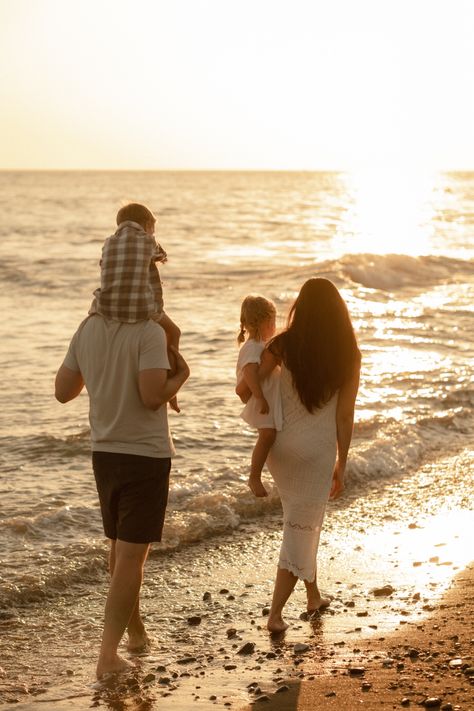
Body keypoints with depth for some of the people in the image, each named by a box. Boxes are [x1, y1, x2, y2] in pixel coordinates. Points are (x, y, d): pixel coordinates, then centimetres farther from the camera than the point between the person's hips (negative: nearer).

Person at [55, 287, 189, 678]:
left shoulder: (87, 330, 2)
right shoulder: (150, 332, -16)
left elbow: (63, 391, 7)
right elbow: (152, 396, -24)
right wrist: (181, 375, -6)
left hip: (104, 452, 6)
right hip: (146, 455, -6)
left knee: (120, 548, 21)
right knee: (131, 555, -3)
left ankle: (136, 629, 39)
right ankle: (109, 654, -6)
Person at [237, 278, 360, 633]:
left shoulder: (284, 345, -5)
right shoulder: (348, 356, -7)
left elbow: (246, 389, -5)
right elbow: (344, 416, -5)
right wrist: (341, 465, 3)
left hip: (282, 444, 3)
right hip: (318, 451, -3)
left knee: (304, 521, 23)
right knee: (300, 529, 4)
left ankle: (313, 596, 34)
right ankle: (276, 613, -1)